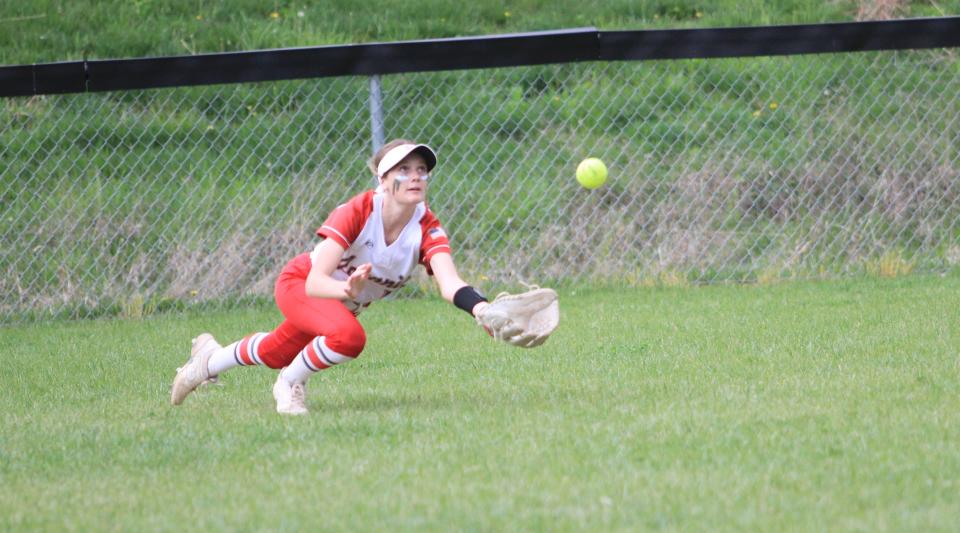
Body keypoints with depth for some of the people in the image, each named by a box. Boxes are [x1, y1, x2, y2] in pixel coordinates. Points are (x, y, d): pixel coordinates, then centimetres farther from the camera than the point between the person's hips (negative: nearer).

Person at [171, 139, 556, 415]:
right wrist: (347, 290, -62)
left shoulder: (427, 230, -25)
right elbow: (315, 282, -40)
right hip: (298, 284, -5)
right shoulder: (356, 213, -35)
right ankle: (290, 384, -6)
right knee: (348, 336, -36)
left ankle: (210, 358, 57)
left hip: (343, 302, 5)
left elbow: (450, 285, -41)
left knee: (276, 353, 26)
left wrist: (485, 312, -62)